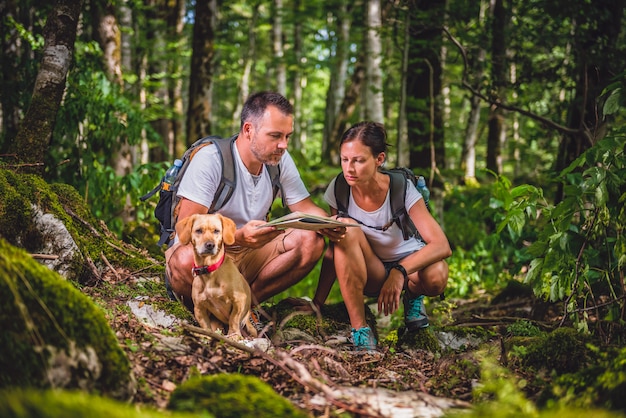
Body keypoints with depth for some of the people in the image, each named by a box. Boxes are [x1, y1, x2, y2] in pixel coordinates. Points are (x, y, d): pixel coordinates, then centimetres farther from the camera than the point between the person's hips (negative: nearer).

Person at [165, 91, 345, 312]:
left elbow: (306, 208, 4)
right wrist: (238, 237, -43)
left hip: (251, 252, 6)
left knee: (311, 241, -16)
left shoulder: (281, 160, -2)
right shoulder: (210, 159, -21)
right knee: (188, 260, -40)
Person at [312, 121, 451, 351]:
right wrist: (317, 302, -15)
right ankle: (359, 327, -26)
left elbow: (442, 246, -30)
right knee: (346, 229, -30)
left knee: (436, 276, -37)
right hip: (369, 274, 2)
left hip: (410, 263, -1)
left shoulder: (402, 189, -22)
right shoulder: (338, 190, -14)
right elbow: (334, 251, -7)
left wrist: (400, 272, -44)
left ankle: (413, 296, 3)